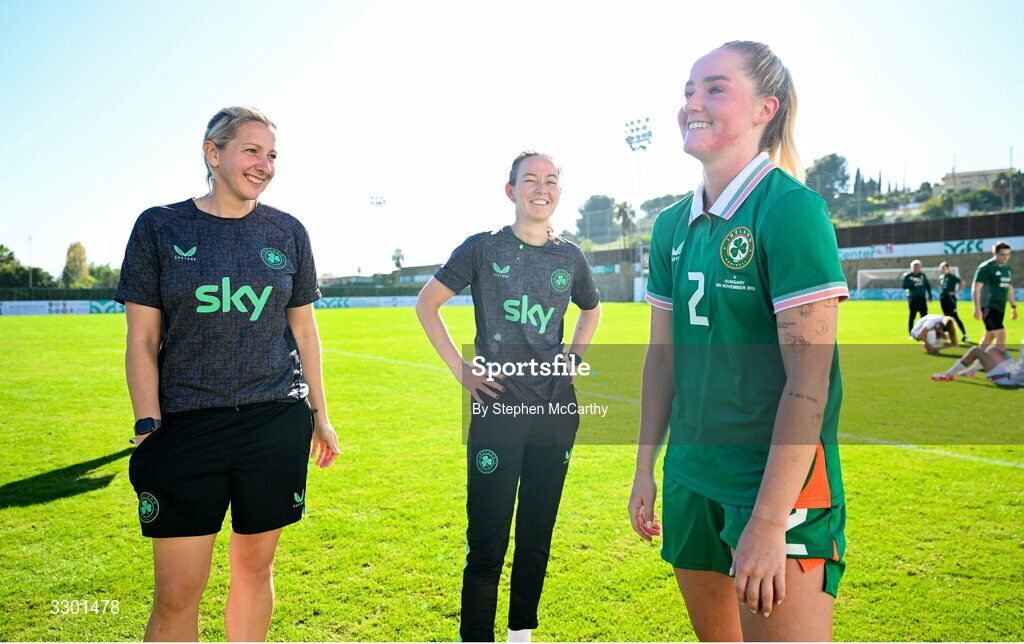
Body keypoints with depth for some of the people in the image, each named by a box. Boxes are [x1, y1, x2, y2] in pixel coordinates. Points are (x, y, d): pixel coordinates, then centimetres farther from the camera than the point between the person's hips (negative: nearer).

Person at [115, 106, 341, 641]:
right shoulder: (159, 227, 1)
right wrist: (148, 427, -6)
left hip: (276, 423, 2)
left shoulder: (287, 232, 6)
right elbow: (142, 340, 1)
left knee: (254, 568, 13)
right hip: (187, 427, -1)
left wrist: (319, 414, 10)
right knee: (176, 593, 0)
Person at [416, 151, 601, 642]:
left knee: (537, 536, 13)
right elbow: (426, 303, 2)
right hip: (498, 410, -4)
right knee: (487, 542, -1)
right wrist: (459, 368, -4)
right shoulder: (483, 248, -2)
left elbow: (591, 309, 27)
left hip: (557, 410, 4)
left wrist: (575, 356, 11)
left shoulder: (570, 258, 8)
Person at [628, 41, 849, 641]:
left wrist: (769, 519, -20)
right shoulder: (673, 225, 7)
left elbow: (809, 379, -19)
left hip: (780, 483, -6)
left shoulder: (792, 209, -14)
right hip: (692, 477, 7)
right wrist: (646, 469, 14)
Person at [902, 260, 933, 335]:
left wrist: (930, 296, 13)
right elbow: (904, 286, -15)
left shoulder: (923, 275, 10)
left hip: (922, 298, 4)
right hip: (913, 298, -4)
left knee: (924, 316, 4)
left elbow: (927, 286, 17)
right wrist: (913, 281, -25)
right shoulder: (907, 276, -3)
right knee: (912, 316, -1)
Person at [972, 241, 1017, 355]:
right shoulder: (985, 267, -9)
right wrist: (977, 308, -20)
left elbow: (1009, 288, 25)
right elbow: (976, 288, -13)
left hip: (1000, 308, 8)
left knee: (989, 337, 12)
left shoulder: (1007, 268, 15)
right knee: (1001, 333, -18)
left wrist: (1013, 307, 23)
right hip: (988, 307, -8)